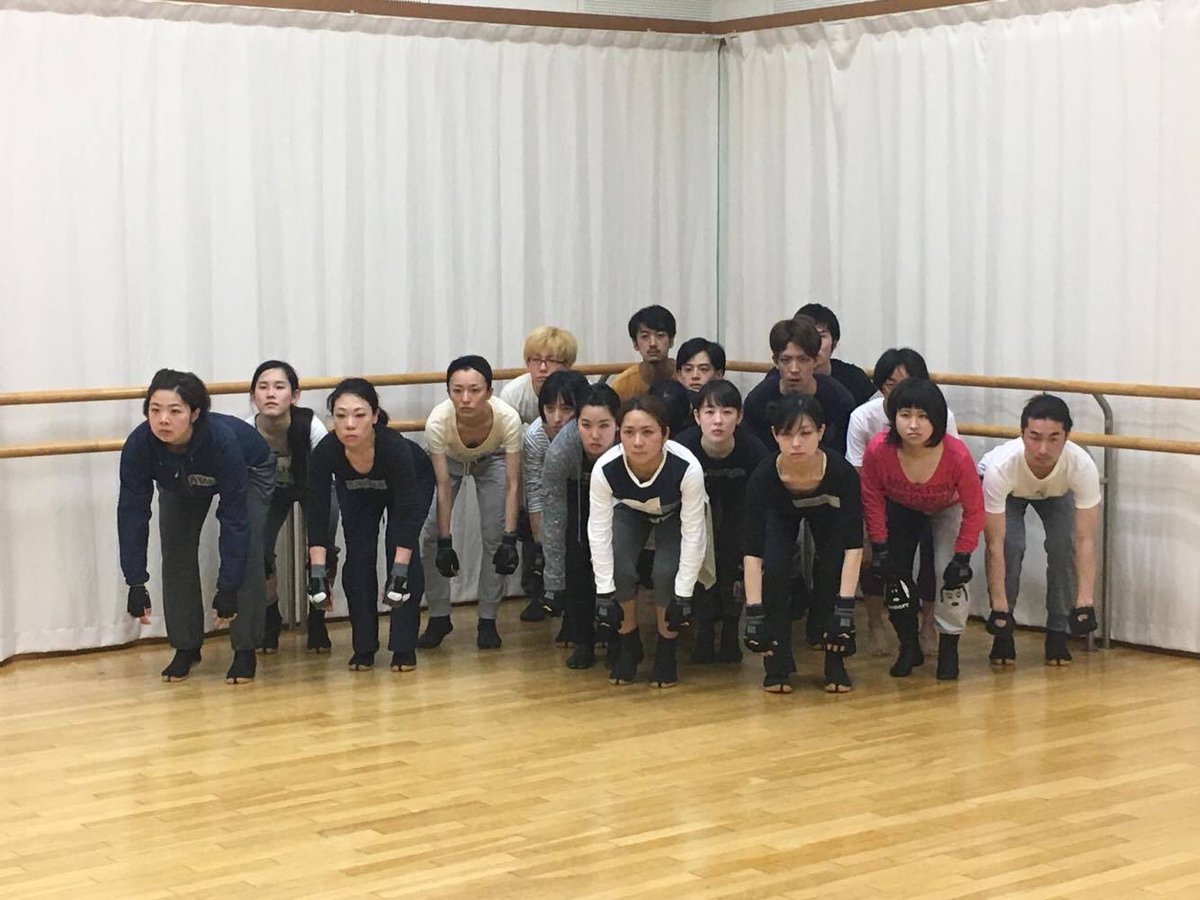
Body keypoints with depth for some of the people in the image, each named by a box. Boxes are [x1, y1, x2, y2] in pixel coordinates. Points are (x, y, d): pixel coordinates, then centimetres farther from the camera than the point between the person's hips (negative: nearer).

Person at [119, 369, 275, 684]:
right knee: (176, 556, -6)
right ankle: (186, 648, 10)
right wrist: (136, 584, -32)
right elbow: (132, 513, -29)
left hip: (249, 471, -3)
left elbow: (234, 517, -38)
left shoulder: (222, 440, -44)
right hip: (180, 484, 3)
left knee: (246, 558, -15)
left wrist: (228, 587, -37)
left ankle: (245, 651, -1)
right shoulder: (138, 445, -36)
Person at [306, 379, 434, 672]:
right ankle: (364, 647, 2)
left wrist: (399, 574, -43)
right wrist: (317, 573, -36)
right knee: (359, 556, -10)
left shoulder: (396, 447, -43)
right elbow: (318, 516, -30)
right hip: (356, 490, 2)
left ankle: (404, 647, -5)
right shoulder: (325, 452, -36)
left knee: (403, 551, -16)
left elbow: (407, 515, -39)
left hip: (412, 483, -2)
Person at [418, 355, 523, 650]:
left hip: (491, 460, 0)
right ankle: (439, 617, 4)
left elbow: (512, 484, -29)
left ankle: (487, 620, 5)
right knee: (430, 533, -11)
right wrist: (445, 543, -28)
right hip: (448, 459, 0)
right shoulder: (438, 421, -38)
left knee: (494, 536, -11)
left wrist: (510, 539, -33)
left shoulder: (507, 418, -38)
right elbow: (443, 487, -29)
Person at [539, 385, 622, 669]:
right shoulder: (560, 451, -37)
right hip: (577, 493, 0)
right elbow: (554, 522, -29)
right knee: (576, 555, -17)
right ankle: (583, 641, -2)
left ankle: (617, 638, 5)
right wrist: (554, 584, -27)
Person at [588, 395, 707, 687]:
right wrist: (605, 592, -26)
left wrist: (683, 594, -28)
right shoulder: (605, 469, -36)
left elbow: (693, 534, -30)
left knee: (666, 573, -24)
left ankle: (666, 650, 2)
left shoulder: (687, 468, -40)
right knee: (621, 570, -21)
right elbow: (598, 531, -27)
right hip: (629, 511, 1)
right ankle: (629, 645, 5)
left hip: (675, 514, -1)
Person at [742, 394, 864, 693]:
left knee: (833, 573, -21)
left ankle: (835, 662, -2)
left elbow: (853, 546, -36)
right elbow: (752, 551, -36)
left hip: (828, 514, 0)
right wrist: (754, 613, -41)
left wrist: (845, 608, -41)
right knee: (774, 572, -22)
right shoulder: (763, 477, -39)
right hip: (782, 514, 0)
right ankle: (777, 663, -6)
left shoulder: (842, 472, -40)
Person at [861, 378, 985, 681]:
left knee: (952, 575, -14)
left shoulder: (957, 455, -39)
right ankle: (909, 647, 16)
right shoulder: (878, 450, -36)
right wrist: (879, 546, -16)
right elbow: (873, 499, -17)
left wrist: (962, 556, -23)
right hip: (902, 508, 2)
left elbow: (974, 508, -24)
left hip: (947, 509, -2)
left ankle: (949, 649, 7)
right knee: (894, 573, -5)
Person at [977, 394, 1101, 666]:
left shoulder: (1082, 467, -40)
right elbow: (995, 544, -38)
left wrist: (1085, 599, -40)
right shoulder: (1000, 467, -44)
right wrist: (999, 606, -37)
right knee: (1010, 545, -23)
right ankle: (1003, 634, -3)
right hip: (1009, 490, -1)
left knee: (1064, 544, -20)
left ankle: (1057, 632, -1)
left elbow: (1085, 540, -34)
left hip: (1057, 490, 1)